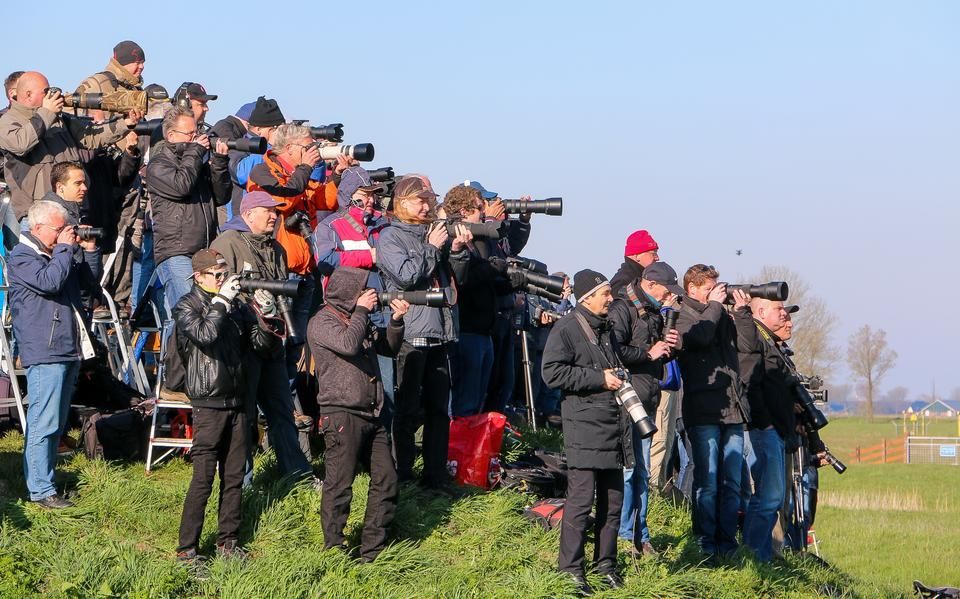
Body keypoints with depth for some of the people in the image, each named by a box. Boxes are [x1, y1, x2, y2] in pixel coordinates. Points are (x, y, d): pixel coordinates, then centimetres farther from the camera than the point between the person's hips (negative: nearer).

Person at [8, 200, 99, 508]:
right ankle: (40, 489, -10)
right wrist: (66, 249, -12)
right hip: (45, 353, -9)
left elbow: (91, 285, 21)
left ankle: (44, 477, 20)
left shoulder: (59, 255, 19)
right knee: (44, 422, -11)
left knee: (57, 422, 13)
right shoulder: (22, 257, -7)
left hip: (70, 350, 9)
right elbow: (49, 281, -24)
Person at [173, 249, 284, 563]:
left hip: (236, 404, 6)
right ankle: (186, 549, -5)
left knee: (234, 477, 9)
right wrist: (222, 299, -19)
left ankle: (228, 541, 19)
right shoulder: (187, 307, -3)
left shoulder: (237, 307, 12)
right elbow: (205, 335, -24)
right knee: (203, 480, -8)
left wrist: (267, 316, -6)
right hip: (208, 405, -6)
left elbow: (268, 346, 10)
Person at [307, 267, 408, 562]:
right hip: (342, 415, -9)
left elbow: (389, 347, 23)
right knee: (339, 485, -5)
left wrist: (396, 320, 6)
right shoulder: (322, 322, -8)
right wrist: (361, 310, -14)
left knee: (386, 480, 8)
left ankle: (374, 549, 15)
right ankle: (334, 549, 3)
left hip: (372, 414, 9)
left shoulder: (358, 319, 19)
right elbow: (348, 344, -26)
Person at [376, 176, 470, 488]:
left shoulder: (433, 233, 18)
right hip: (410, 333, -7)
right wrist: (432, 247, -8)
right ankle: (401, 476, 0)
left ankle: (436, 475, 14)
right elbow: (405, 275, -15)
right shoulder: (390, 237, -1)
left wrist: (458, 250, 2)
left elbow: (456, 279, 19)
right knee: (407, 410, -5)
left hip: (438, 333, 7)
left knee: (438, 409, 8)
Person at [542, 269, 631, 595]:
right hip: (585, 429, -8)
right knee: (581, 499, -9)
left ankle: (606, 564, 18)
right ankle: (571, 570, -4)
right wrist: (599, 378, -16)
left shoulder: (606, 329, 20)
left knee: (613, 499, 9)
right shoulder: (566, 329, -7)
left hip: (613, 427, 8)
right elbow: (552, 372, -18)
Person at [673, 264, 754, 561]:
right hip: (704, 411, -7)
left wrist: (741, 311, 7)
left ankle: (727, 543, 12)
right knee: (707, 483, -7)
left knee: (732, 483, 8)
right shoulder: (682, 318, 0)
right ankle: (706, 545, -3)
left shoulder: (722, 317, 19)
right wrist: (714, 306, -7)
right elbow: (699, 336, -20)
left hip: (733, 410, 7)